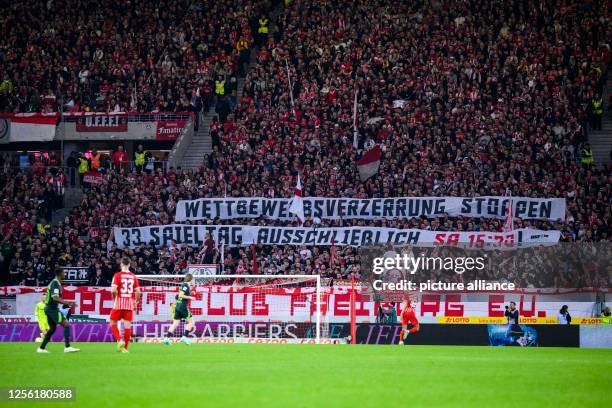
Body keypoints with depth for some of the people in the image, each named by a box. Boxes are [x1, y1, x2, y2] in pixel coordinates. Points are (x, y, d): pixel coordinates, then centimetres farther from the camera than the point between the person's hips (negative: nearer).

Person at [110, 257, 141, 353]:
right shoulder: (133, 276, 5)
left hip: (119, 303, -3)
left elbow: (113, 290, -14)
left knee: (113, 323, 10)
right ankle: (125, 347, 4)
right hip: (130, 304, 3)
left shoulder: (117, 275, -5)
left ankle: (119, 340, -10)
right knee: (127, 325, 3)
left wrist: (114, 298, 4)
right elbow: (138, 292, 3)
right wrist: (136, 302, 17)